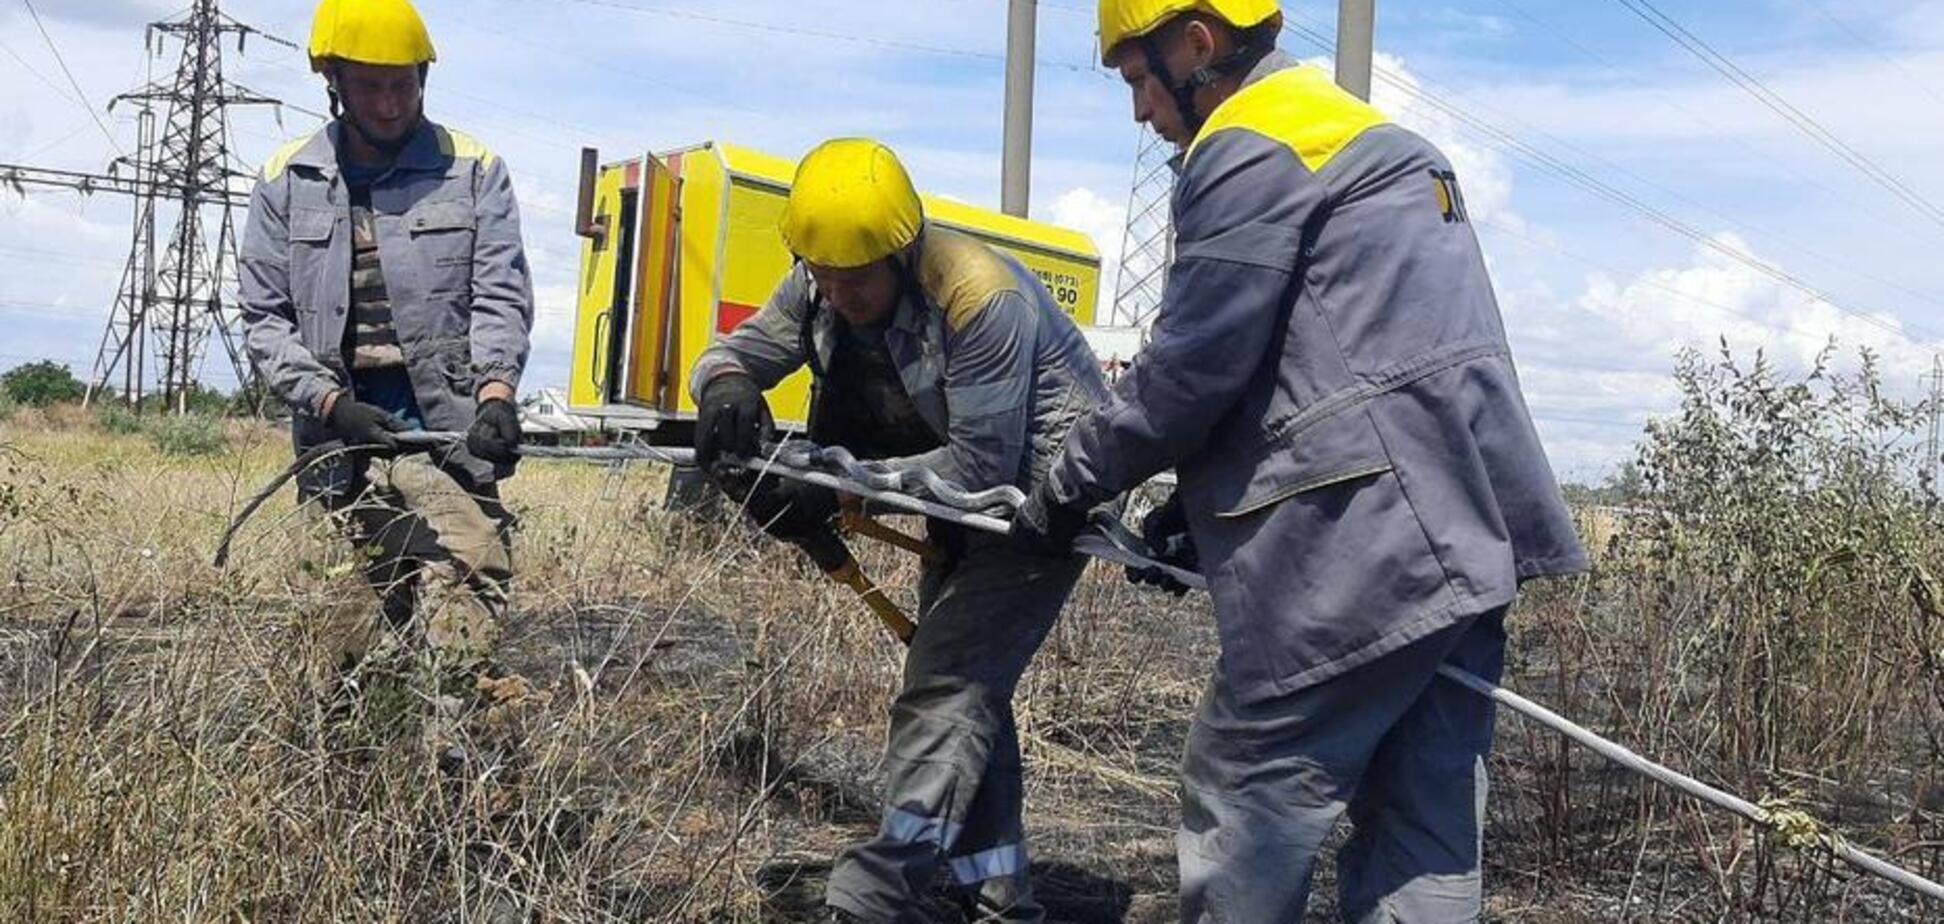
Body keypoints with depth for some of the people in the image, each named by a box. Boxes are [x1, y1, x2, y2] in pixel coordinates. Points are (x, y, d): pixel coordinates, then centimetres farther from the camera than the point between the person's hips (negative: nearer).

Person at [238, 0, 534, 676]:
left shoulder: (473, 170, 10)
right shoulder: (286, 181, 13)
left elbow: (502, 296, 2)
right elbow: (264, 320, 10)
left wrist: (496, 389, -16)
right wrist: (331, 401, -6)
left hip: (449, 424, -1)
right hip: (339, 431, 2)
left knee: (468, 589, -18)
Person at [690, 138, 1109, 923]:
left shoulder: (980, 298, -32)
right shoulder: (818, 285, -9)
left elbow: (984, 464, -32)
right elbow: (736, 352, -5)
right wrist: (727, 387, -31)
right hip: (962, 486, 9)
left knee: (945, 690, -16)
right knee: (966, 690, 12)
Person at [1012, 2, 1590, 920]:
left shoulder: (1251, 150, -8)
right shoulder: (1365, 138, 25)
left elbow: (1192, 367, -10)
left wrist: (1070, 484, 4)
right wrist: (1194, 511, 19)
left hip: (1366, 546, -10)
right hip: (1464, 536, 10)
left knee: (1243, 802, 0)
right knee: (1422, 826, 11)